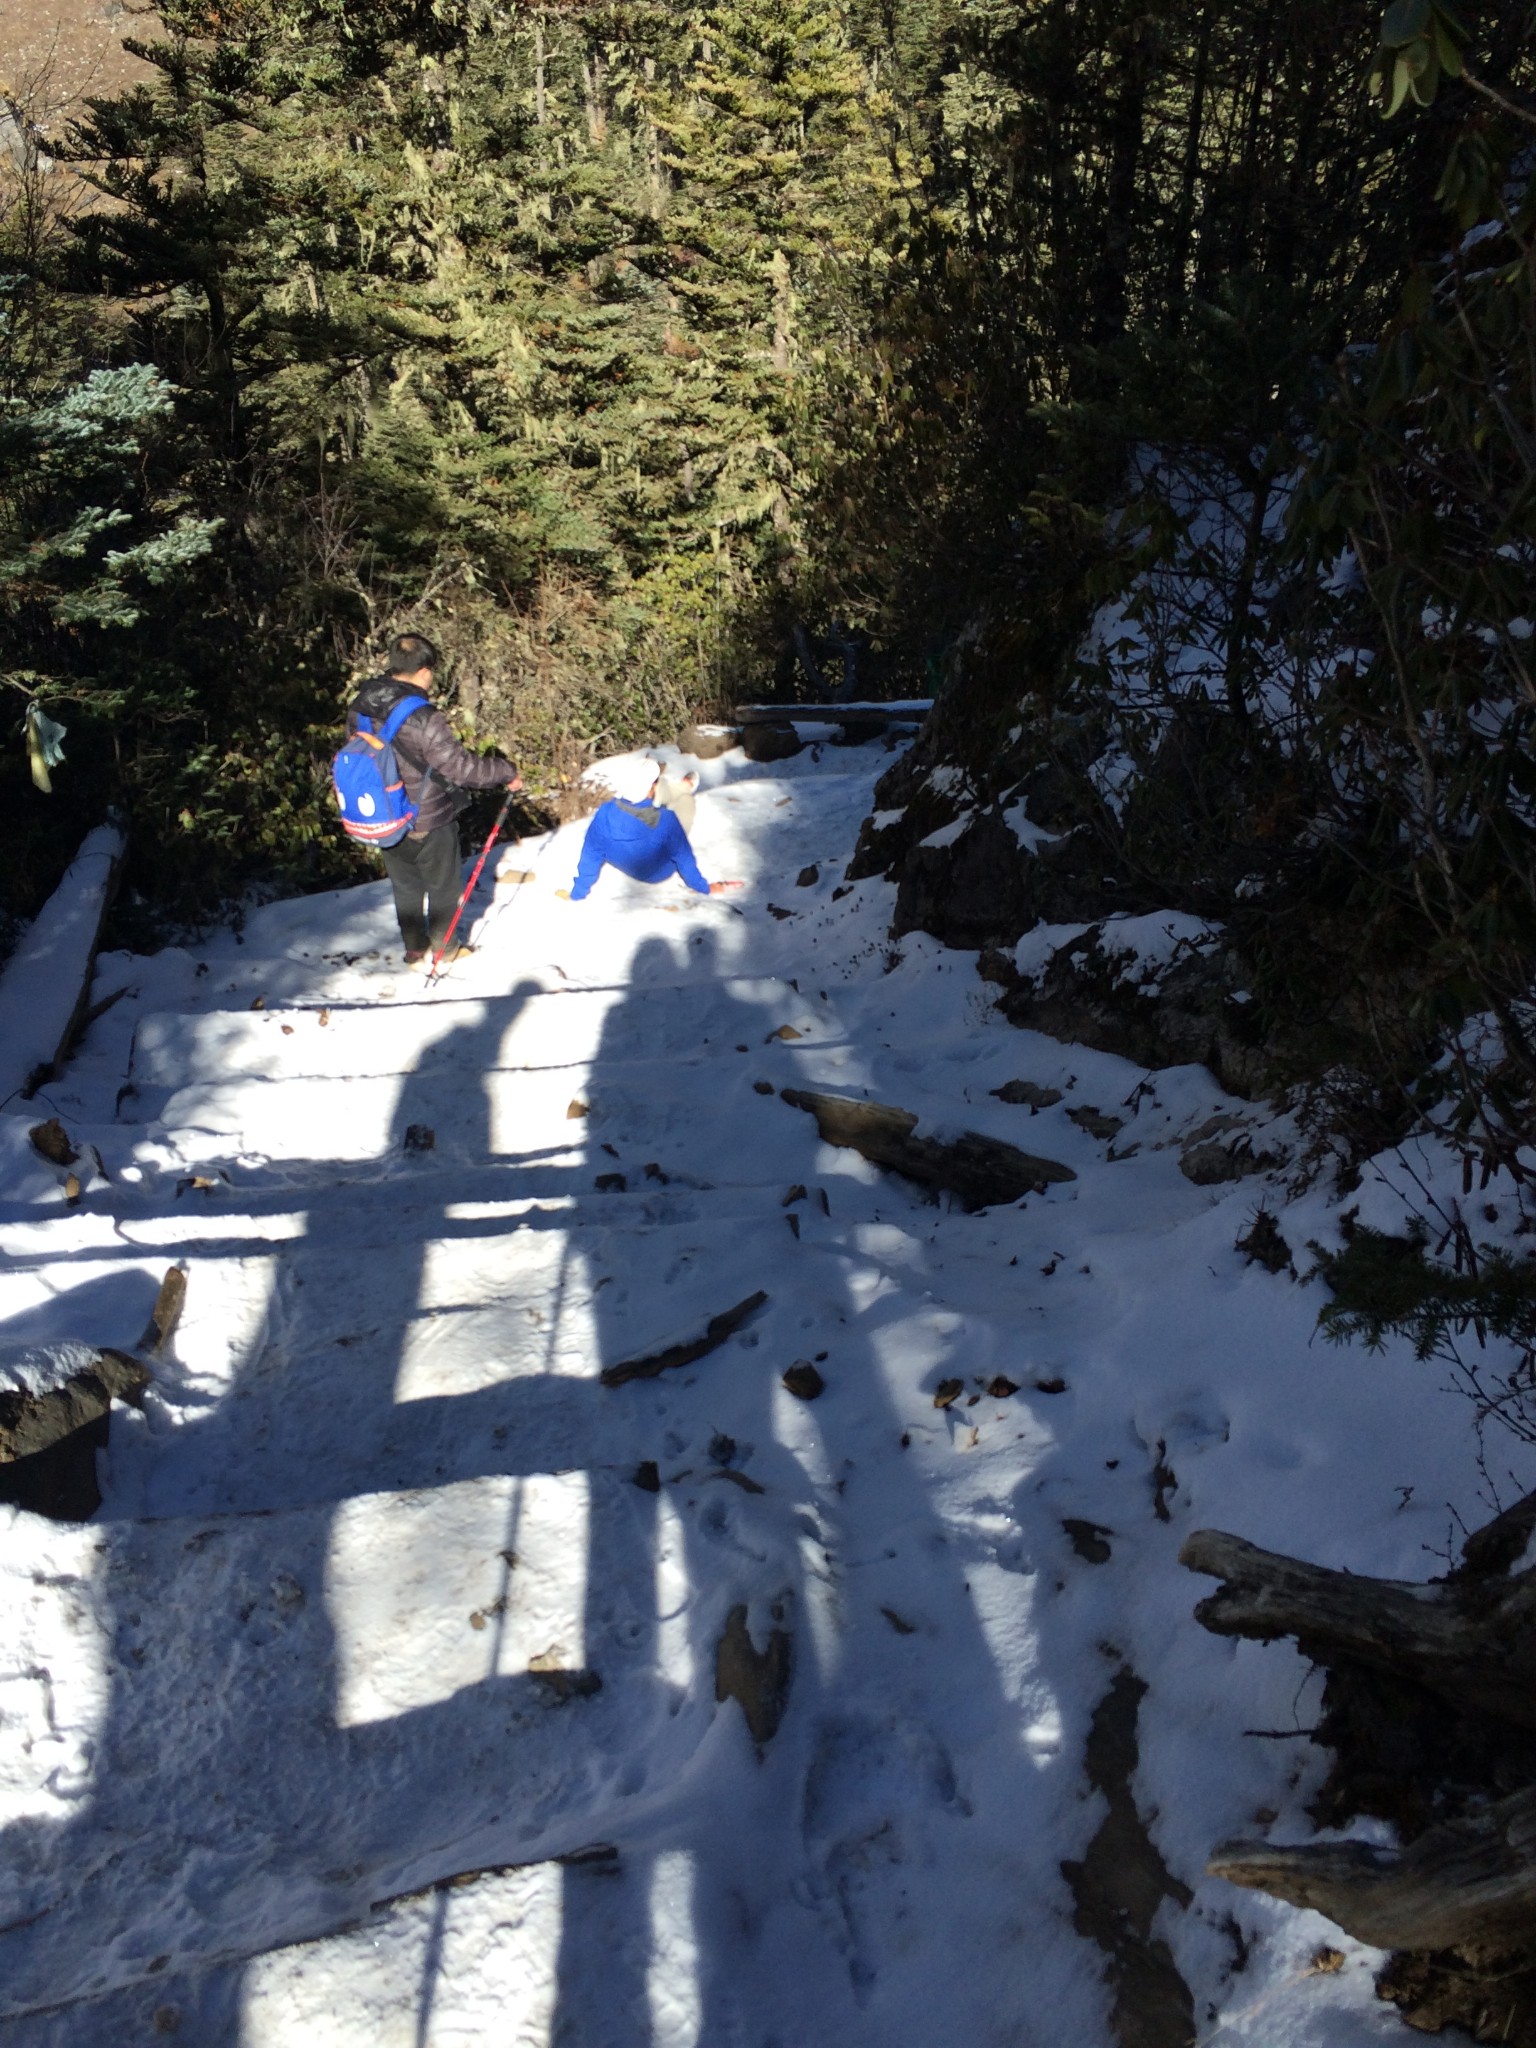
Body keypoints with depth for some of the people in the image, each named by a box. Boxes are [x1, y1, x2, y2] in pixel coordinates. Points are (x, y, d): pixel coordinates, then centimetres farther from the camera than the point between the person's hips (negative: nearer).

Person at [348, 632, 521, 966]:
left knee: (405, 887, 22)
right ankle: (443, 947, 33)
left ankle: (415, 951, 32)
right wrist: (505, 772, -12)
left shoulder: (360, 708, -6)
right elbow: (461, 766, -27)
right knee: (443, 885, 17)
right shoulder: (422, 718, -29)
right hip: (429, 821, -6)